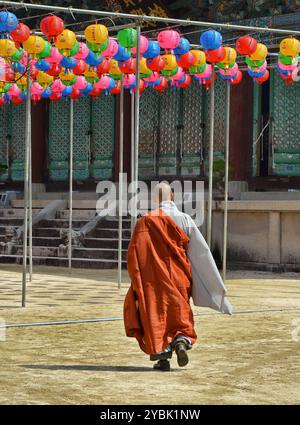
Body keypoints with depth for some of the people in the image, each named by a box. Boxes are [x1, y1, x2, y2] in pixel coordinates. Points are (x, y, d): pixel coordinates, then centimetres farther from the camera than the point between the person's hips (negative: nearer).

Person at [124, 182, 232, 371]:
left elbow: (134, 253, -6)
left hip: (153, 278, -1)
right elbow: (201, 252, -3)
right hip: (178, 277, 1)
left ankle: (162, 357, 6)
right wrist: (216, 283, 3)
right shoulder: (184, 220, -3)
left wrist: (137, 281, 4)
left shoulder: (145, 221, -7)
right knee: (179, 313, 16)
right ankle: (182, 340, -11)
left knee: (156, 315, 9)